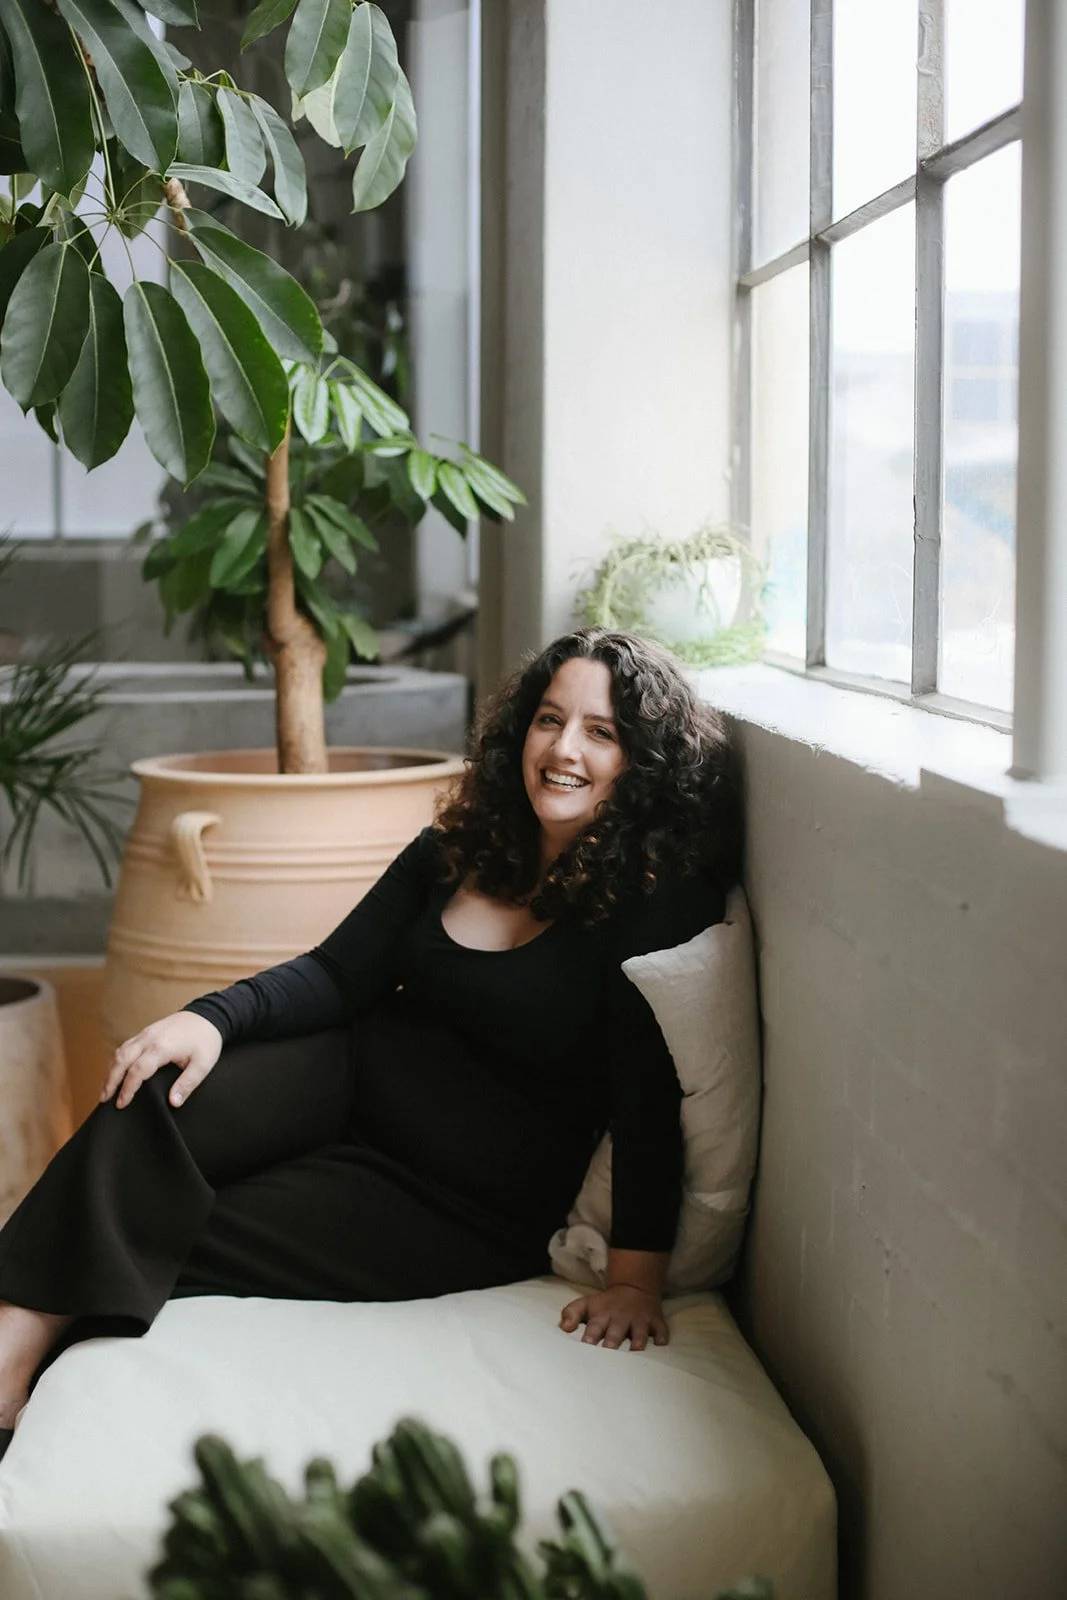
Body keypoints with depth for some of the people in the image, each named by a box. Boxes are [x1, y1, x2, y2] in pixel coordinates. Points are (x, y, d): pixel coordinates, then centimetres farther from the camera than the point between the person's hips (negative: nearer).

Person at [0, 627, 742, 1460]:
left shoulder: (663, 893, -15)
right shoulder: (463, 847, 4)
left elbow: (649, 1088, -19)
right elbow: (339, 973, 4)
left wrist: (636, 1279, -23)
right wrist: (212, 1018, -15)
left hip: (473, 1204, -5)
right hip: (362, 1073, 6)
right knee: (154, 1102, -21)